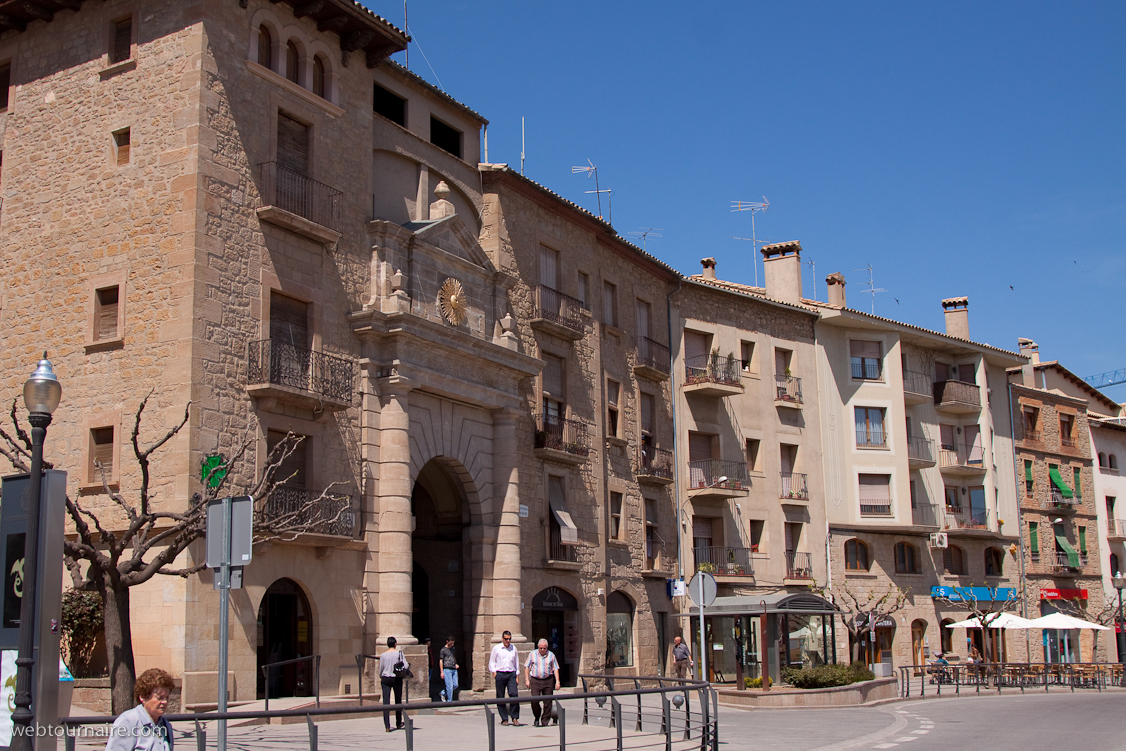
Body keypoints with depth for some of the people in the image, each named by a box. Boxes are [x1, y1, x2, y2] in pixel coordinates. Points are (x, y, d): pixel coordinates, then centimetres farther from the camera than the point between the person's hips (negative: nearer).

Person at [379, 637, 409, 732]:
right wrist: (408, 667, 13)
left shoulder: (383, 655, -3)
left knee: (386, 702, -2)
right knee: (398, 701, 16)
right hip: (397, 679, 0)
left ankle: (387, 726, -12)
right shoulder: (399, 653, -6)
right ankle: (398, 723, 27)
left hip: (386, 679, 0)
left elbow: (381, 669, 7)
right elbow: (406, 666, -11)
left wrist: (381, 678, 27)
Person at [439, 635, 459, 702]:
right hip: (447, 669, -7)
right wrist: (442, 672, -7)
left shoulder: (453, 648, 17)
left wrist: (456, 664, 11)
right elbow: (441, 661, -3)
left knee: (455, 685, 4)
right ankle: (449, 701, 2)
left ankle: (443, 693, 22)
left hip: (454, 669, 7)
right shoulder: (443, 650, -3)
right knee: (449, 686, -8)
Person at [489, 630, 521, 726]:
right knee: (500, 697, 1)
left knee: (514, 694, -14)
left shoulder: (513, 648, 14)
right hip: (500, 674, -1)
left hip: (511, 674, 1)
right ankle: (504, 719, 10)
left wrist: (517, 676, 14)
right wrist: (494, 673, -3)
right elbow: (492, 662, 9)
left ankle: (515, 718, -8)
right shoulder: (496, 648, 6)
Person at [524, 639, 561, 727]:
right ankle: (537, 718, 13)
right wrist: (527, 680, 0)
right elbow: (527, 667, 7)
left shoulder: (551, 655, 6)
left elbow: (555, 669, 9)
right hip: (535, 681, -1)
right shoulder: (533, 654, 4)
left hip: (548, 681, 1)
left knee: (547, 702, 0)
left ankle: (545, 721, 11)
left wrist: (557, 682, 0)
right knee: (534, 700, -11)